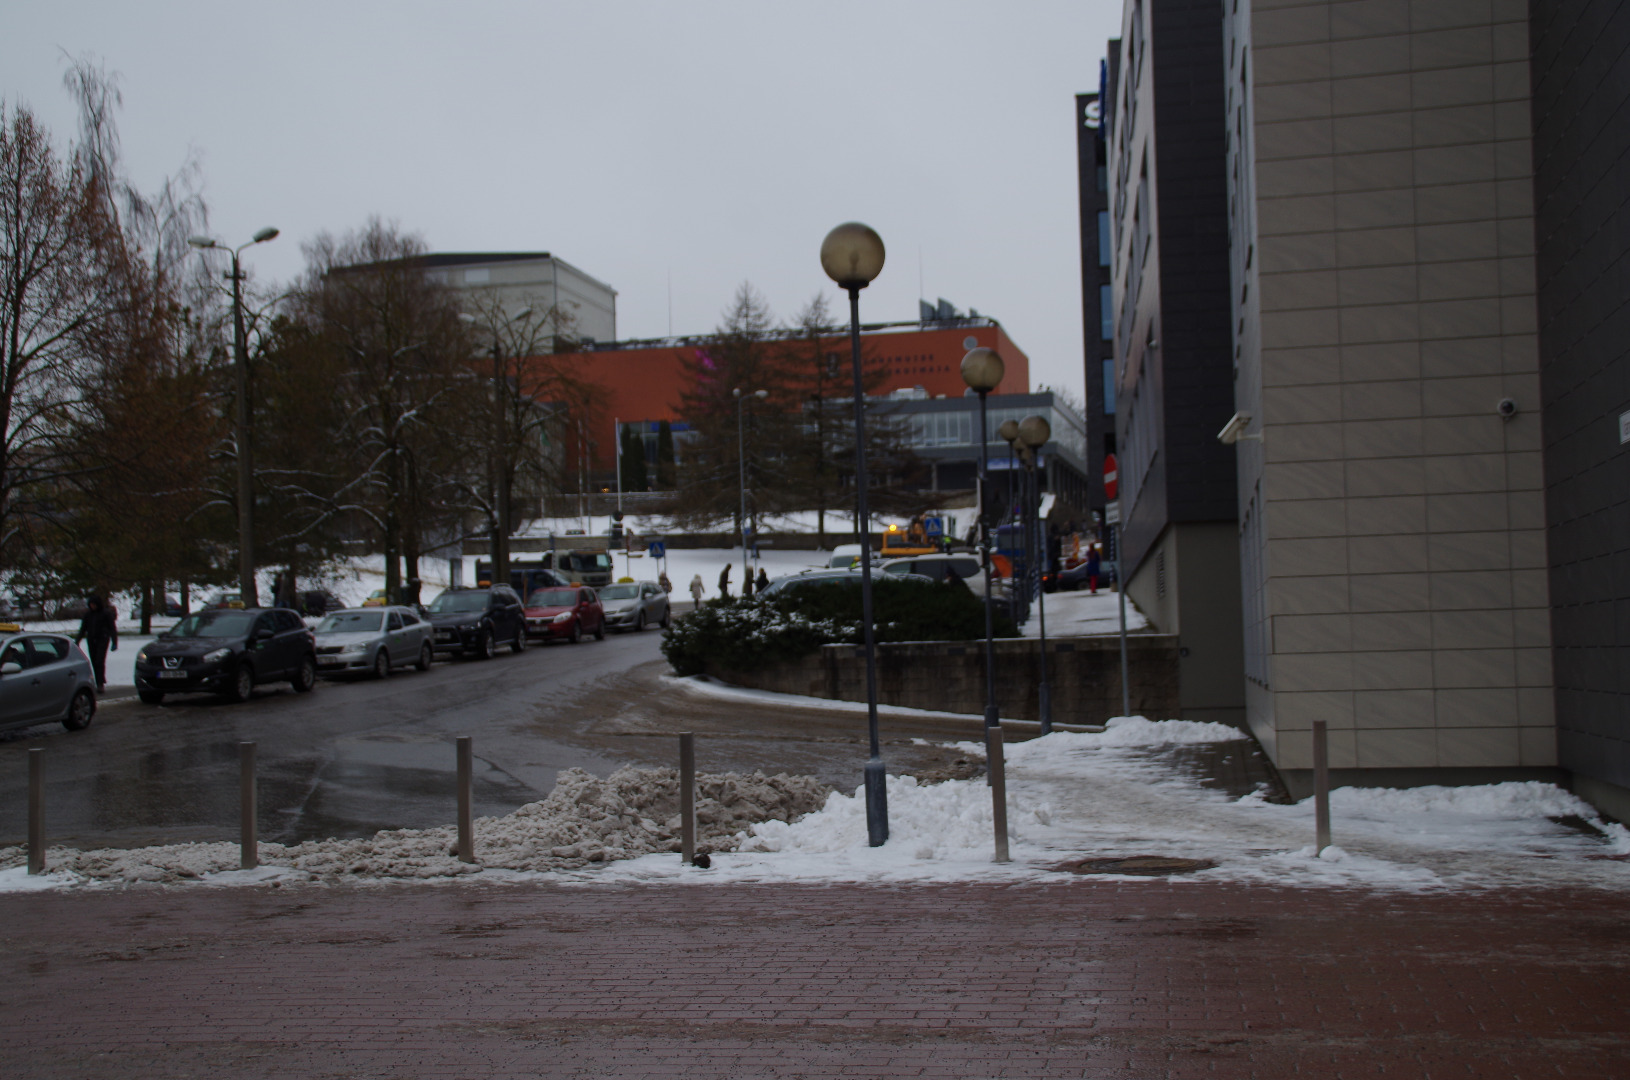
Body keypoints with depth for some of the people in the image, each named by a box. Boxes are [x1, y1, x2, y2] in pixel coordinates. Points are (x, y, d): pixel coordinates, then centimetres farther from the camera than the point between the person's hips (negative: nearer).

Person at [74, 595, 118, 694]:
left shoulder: (106, 614, -1)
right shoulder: (88, 615, 12)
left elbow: (112, 628, 0)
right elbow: (83, 629, 18)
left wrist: (114, 643, -5)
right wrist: (77, 640, 11)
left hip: (102, 640, -5)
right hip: (91, 640, 5)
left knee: (100, 661, -15)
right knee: (94, 663, 1)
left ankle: (101, 684, -16)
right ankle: (99, 684, 5)